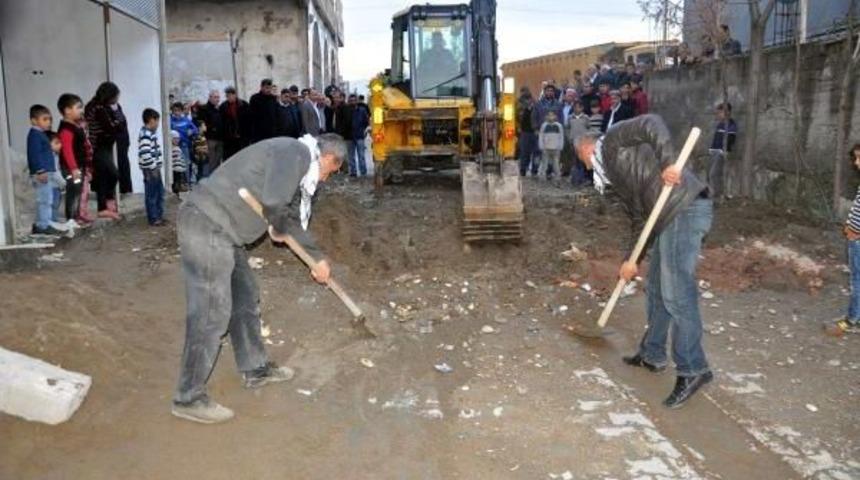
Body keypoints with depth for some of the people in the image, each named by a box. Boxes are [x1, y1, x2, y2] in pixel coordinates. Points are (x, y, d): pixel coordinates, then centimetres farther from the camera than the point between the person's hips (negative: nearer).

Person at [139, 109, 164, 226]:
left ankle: (159, 216, 25)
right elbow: (145, 154, -26)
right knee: (152, 195, -1)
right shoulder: (145, 135, -19)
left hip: (155, 168, 10)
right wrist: (153, 167, -20)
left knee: (160, 192, 16)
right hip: (150, 169, -10)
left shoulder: (151, 133, 13)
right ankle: (153, 219, 7)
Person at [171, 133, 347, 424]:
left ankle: (256, 370, 35)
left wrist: (317, 257, 36)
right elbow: (272, 201, -28)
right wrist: (280, 228, -6)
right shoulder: (296, 152, -12)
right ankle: (188, 399, 7)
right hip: (206, 227, -11)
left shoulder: (297, 163, 20)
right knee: (211, 315, -5)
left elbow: (292, 219, 31)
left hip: (221, 230, 11)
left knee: (246, 299, 19)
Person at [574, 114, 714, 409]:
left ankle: (693, 370, 1)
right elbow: (641, 218, 23)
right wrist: (632, 259, 18)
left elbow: (652, 124, -13)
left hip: (685, 209, -10)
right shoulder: (614, 176, 27)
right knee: (657, 289, 19)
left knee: (676, 295, -8)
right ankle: (653, 355, 33)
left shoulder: (613, 141, 5)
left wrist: (667, 163, -25)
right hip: (669, 217, 10)